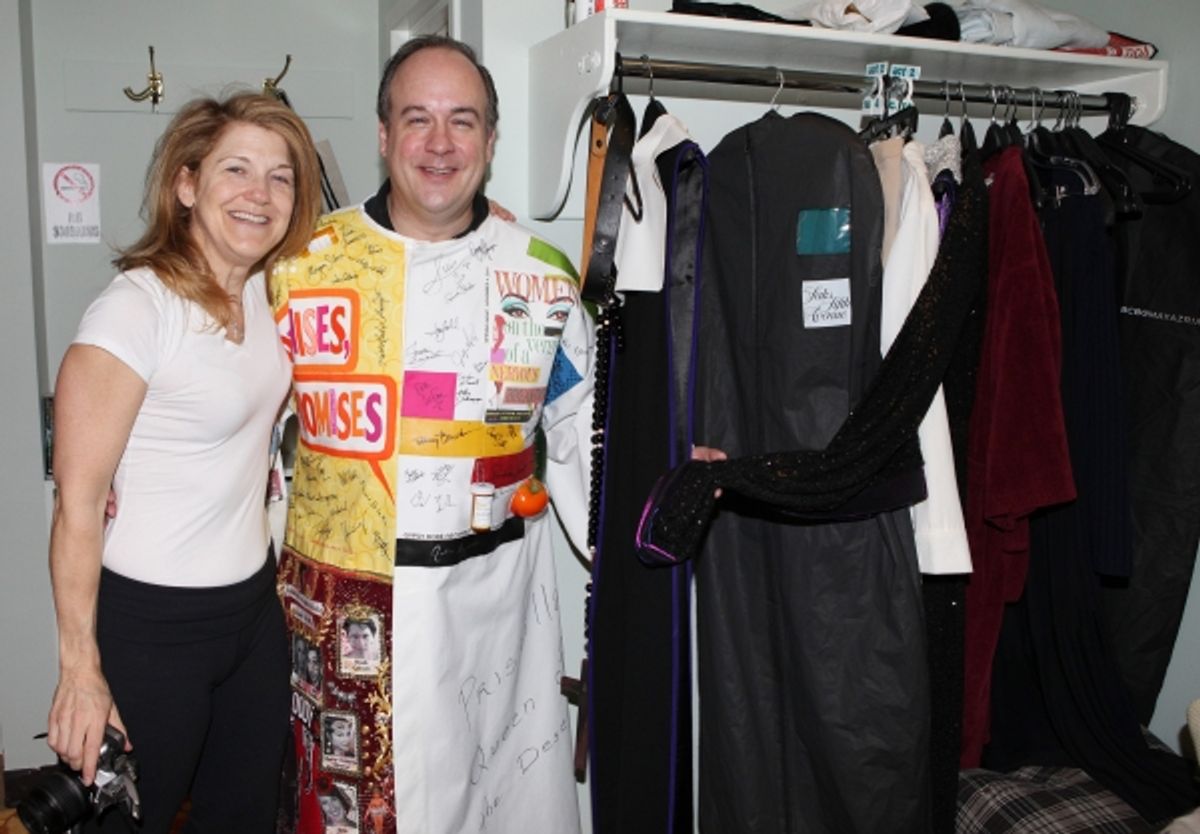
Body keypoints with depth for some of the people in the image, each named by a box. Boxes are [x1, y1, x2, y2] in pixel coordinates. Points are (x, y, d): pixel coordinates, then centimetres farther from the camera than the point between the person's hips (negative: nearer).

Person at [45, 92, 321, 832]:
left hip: (254, 605, 7)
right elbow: (77, 500, -17)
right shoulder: (136, 306, -18)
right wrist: (80, 670, -16)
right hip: (150, 624, -6)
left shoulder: (266, 292, 2)